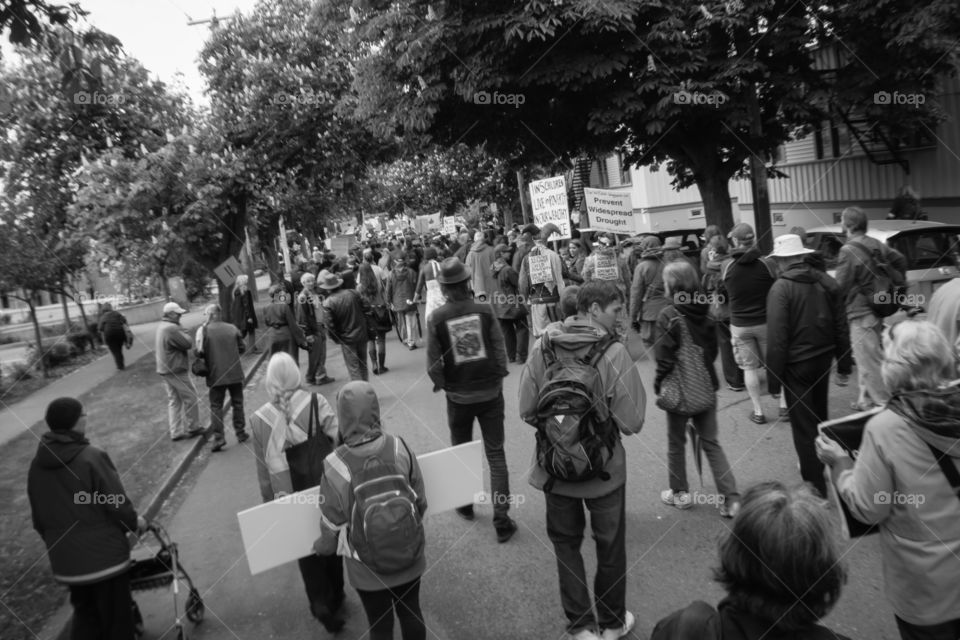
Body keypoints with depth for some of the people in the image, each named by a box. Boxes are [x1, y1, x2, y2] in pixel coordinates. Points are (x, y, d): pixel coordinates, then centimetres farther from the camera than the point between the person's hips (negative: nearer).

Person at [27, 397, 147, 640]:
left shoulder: (37, 464, 0)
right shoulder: (92, 457, -20)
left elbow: (37, 518, 9)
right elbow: (117, 503, -17)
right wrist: (134, 521, 2)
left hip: (64, 560, 6)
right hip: (104, 555, -6)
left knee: (84, 615, 24)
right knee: (116, 619, 10)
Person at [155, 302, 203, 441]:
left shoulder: (161, 327, 11)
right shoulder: (172, 329, -22)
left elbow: (156, 348, 21)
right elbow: (188, 344, -18)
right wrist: (183, 334, -3)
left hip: (165, 370, 10)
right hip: (176, 371, -10)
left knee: (174, 401, 14)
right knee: (191, 398, 4)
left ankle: (176, 432, 18)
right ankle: (193, 428, 15)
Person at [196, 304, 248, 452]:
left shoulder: (203, 330, -7)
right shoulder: (232, 328, 2)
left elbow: (200, 351, -15)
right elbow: (242, 348, 7)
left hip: (216, 375, -2)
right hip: (235, 373, 2)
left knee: (216, 406, 6)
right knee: (237, 403, 14)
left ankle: (218, 437, -1)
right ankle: (240, 433, 21)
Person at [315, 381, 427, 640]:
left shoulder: (335, 470, -27)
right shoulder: (400, 449, -20)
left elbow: (332, 529, -12)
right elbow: (421, 503, -6)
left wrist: (320, 547, 11)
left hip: (369, 568, -1)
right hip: (409, 558, 2)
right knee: (411, 612, 25)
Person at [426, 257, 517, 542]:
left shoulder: (436, 318, -11)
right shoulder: (484, 310, -10)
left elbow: (433, 363, -8)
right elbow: (500, 350, -6)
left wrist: (442, 385, 10)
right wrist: (498, 378, 9)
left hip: (458, 396, 0)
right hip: (490, 392, 0)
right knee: (496, 455, 8)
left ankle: (465, 505, 38)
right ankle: (502, 520, 9)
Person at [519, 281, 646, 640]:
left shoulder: (542, 347, -11)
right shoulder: (614, 354, -20)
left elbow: (527, 412, -6)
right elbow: (631, 422, -19)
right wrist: (603, 418, 1)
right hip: (604, 469, -2)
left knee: (566, 544, 22)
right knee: (610, 547, 22)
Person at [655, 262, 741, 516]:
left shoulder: (668, 316, -18)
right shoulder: (705, 312, 0)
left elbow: (664, 359, -18)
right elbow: (713, 351, 9)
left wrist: (658, 385, -4)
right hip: (706, 387, 5)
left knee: (676, 443, 14)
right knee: (711, 443, 14)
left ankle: (680, 493, 27)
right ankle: (731, 497, 12)